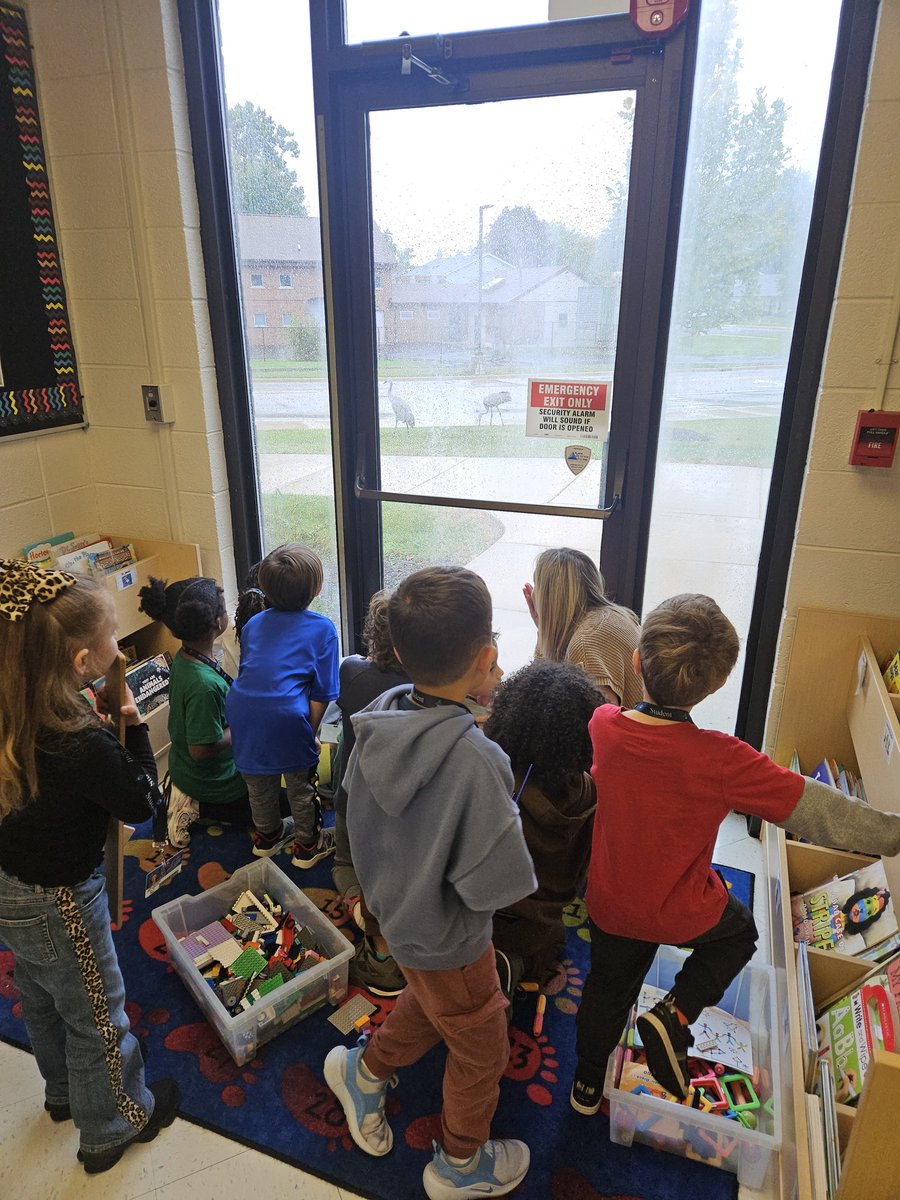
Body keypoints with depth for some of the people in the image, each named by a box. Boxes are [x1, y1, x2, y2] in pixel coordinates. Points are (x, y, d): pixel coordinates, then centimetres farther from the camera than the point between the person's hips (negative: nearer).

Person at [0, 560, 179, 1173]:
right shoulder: (80, 743, -37)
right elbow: (144, 802, -19)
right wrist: (134, 724, -13)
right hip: (57, 903, -8)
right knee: (97, 1016, 19)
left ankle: (65, 1092, 60)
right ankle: (114, 1126, 45)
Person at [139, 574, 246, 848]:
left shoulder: (184, 658, -8)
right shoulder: (204, 684, -37)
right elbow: (202, 749, -30)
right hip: (213, 788, -8)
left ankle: (188, 800, 19)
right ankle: (199, 808, 6)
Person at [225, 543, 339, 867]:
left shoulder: (253, 624, 15)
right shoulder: (322, 629, 0)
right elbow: (321, 694, -2)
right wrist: (311, 733, 9)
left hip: (241, 707, 5)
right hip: (286, 715, -5)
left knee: (259, 782, 27)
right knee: (301, 785, 18)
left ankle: (267, 834, 50)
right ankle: (307, 845, 36)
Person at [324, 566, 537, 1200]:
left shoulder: (377, 723, -16)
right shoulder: (474, 760, -38)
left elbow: (364, 823, -1)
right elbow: (496, 886, -29)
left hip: (397, 912, 6)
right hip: (450, 940, -6)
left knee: (426, 1005, 36)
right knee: (481, 1053, 24)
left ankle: (365, 1068, 56)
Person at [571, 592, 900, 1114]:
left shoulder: (602, 725, -23)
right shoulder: (722, 761, -33)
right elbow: (819, 810, -22)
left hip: (610, 905, 3)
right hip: (681, 913, -3)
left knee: (608, 988, 29)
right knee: (740, 931, 31)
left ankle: (587, 1086, 49)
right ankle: (675, 1014, 14)